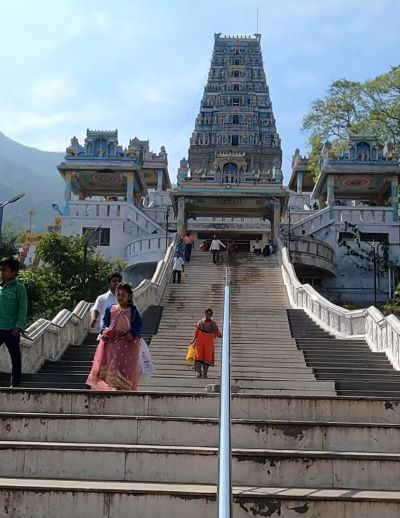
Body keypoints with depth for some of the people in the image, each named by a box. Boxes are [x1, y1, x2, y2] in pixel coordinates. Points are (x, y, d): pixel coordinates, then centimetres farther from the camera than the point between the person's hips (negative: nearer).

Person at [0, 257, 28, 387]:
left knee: (15, 356, 6)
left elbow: (22, 309, -9)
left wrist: (19, 327, -14)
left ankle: (15, 383, 15)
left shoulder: (19, 288, -6)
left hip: (11, 329, -5)